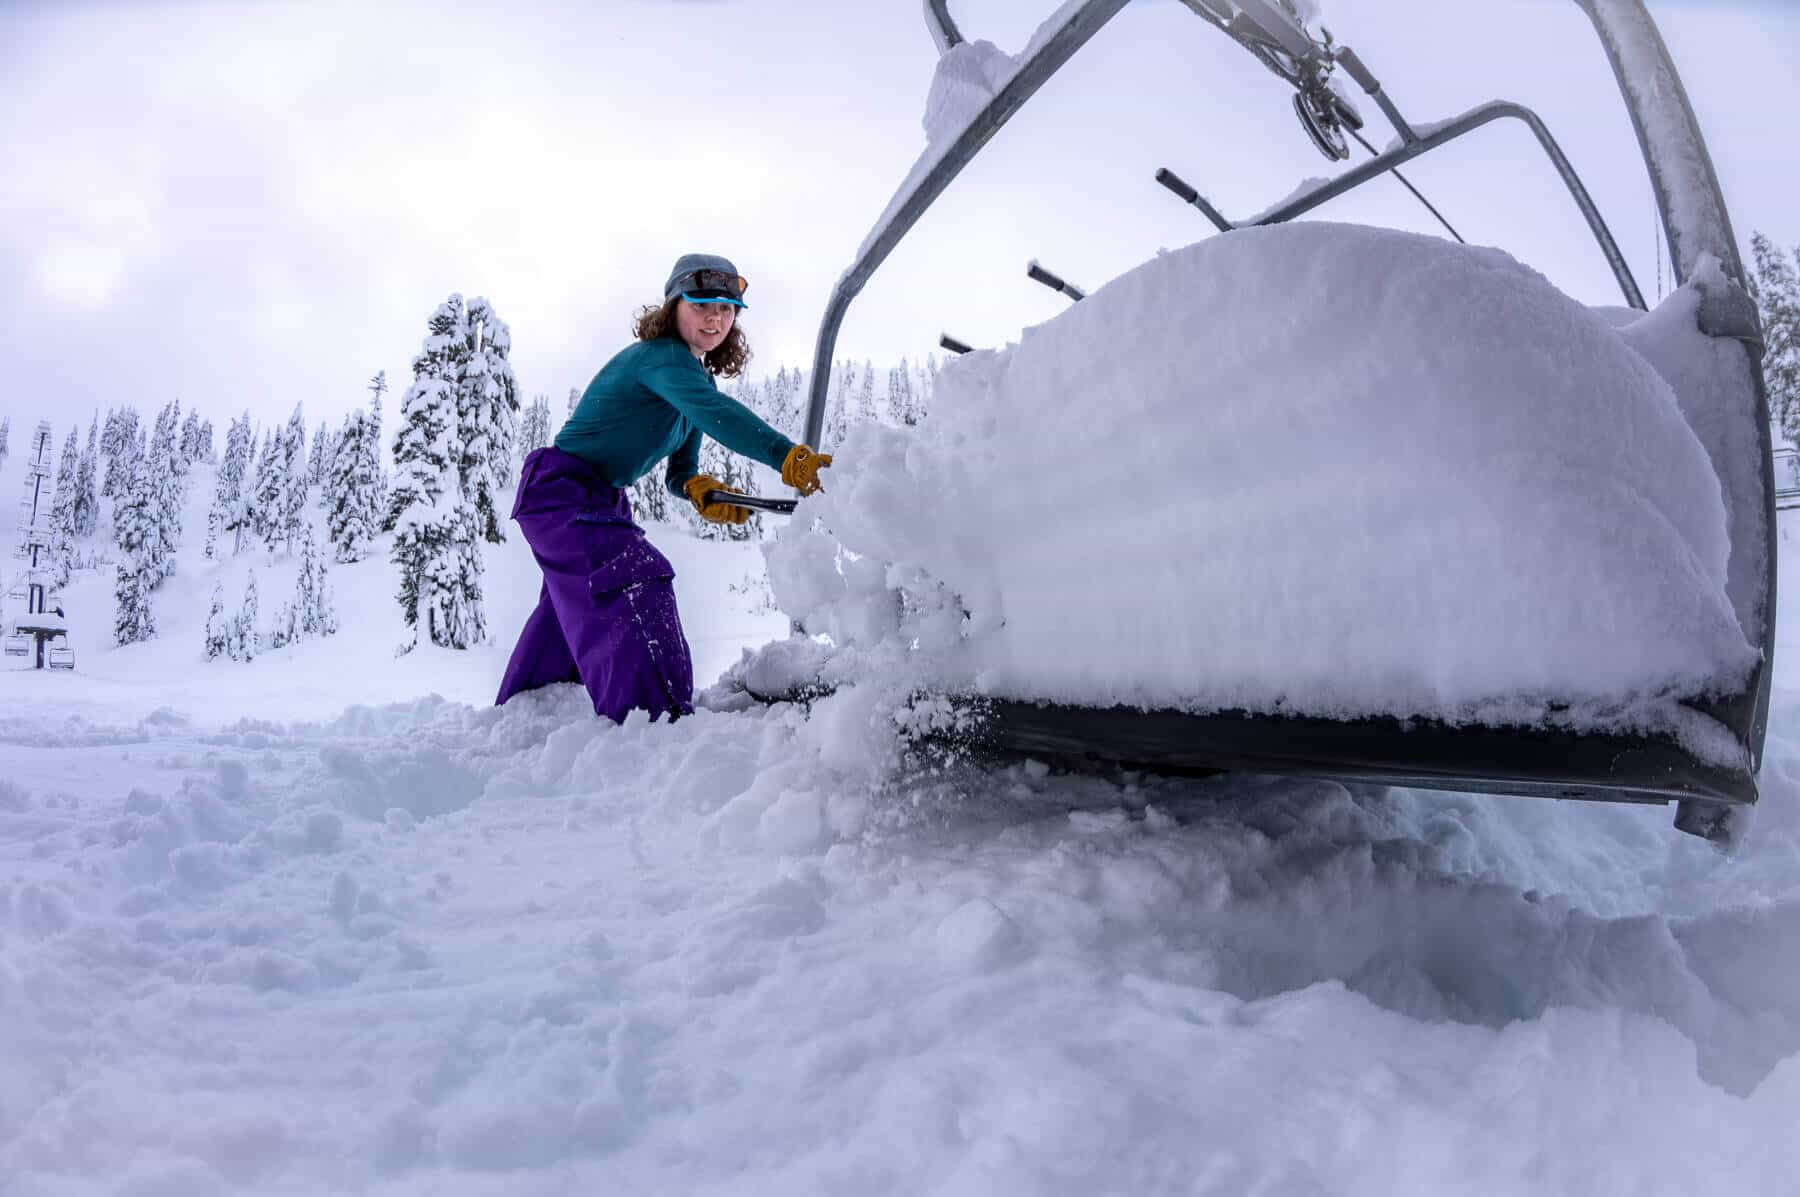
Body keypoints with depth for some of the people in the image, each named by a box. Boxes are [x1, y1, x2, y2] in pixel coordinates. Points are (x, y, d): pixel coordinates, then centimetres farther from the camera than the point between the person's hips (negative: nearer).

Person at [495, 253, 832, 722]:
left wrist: (699, 488, -17)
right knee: (636, 586, -27)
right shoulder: (663, 357, -22)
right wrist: (789, 456, -53)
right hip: (561, 488, -11)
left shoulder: (697, 378, 9)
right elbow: (715, 412, -41)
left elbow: (679, 471, 7)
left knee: (570, 608, 23)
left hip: (601, 500, 11)